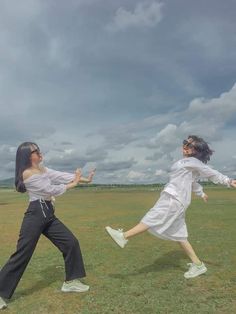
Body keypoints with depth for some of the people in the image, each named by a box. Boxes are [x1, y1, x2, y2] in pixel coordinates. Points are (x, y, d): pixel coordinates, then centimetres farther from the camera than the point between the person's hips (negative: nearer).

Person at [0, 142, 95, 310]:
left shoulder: (42, 169, 14)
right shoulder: (27, 173, -13)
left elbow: (60, 175, 8)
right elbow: (51, 190, -16)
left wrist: (84, 179, 1)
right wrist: (73, 184, -7)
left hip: (48, 214, 9)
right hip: (35, 215, -9)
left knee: (71, 242, 9)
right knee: (22, 254, -2)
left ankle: (71, 281, 24)